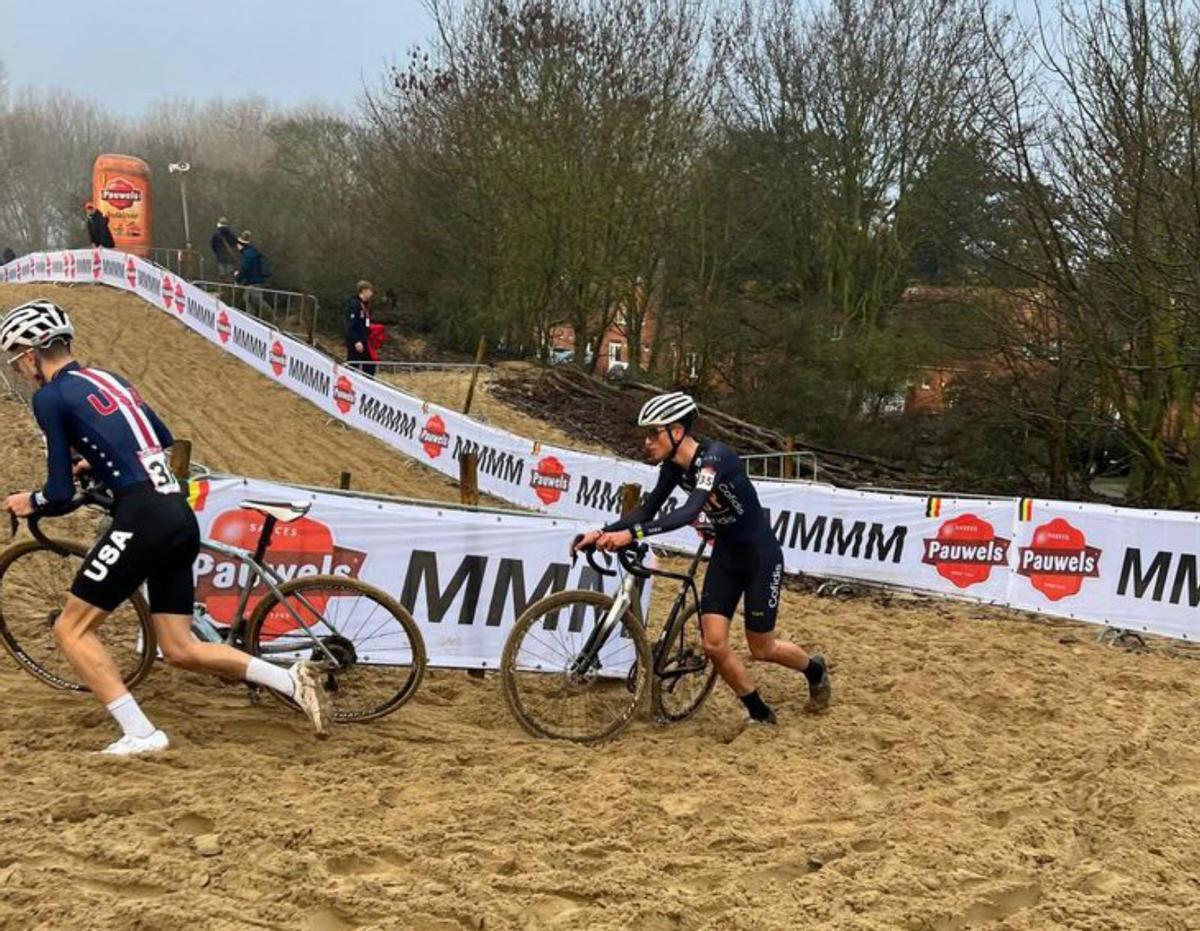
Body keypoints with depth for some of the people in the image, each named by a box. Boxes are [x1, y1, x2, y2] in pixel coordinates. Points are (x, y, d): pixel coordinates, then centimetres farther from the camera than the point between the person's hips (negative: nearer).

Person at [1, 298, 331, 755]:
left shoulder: (49, 396, -2)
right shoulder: (108, 379, 21)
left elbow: (61, 494, -3)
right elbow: (163, 438, 32)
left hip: (143, 519, -8)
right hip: (181, 516, 8)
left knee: (72, 629, 5)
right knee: (180, 649, 13)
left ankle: (140, 734, -1)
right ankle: (294, 680, 4)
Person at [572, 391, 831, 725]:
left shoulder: (715, 456, -30)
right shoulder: (673, 467, -6)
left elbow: (689, 512, -43)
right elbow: (647, 511, -1)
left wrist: (632, 534, -51)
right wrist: (603, 532, -15)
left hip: (760, 555, -7)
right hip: (725, 554, 7)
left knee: (761, 648, 6)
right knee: (713, 644, -3)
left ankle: (816, 669, 37)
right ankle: (760, 714, 17)